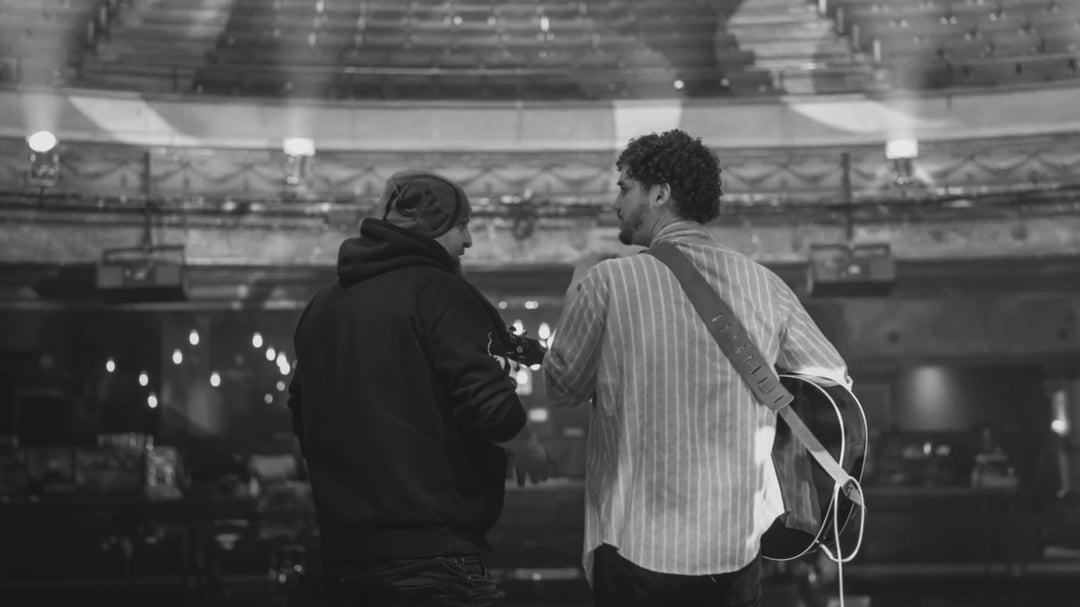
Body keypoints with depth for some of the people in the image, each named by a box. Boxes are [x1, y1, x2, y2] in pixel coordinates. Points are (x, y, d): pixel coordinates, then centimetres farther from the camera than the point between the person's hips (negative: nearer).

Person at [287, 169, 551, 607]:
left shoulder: (321, 306, 12)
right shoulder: (437, 292, -10)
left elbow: (302, 417, 20)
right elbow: (488, 402, -18)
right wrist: (529, 451, 0)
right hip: (433, 549, -8)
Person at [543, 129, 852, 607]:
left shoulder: (607, 283, -9)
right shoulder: (764, 285, 1)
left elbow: (561, 388, 3)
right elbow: (835, 380, 12)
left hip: (637, 546, -3)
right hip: (737, 547, 3)